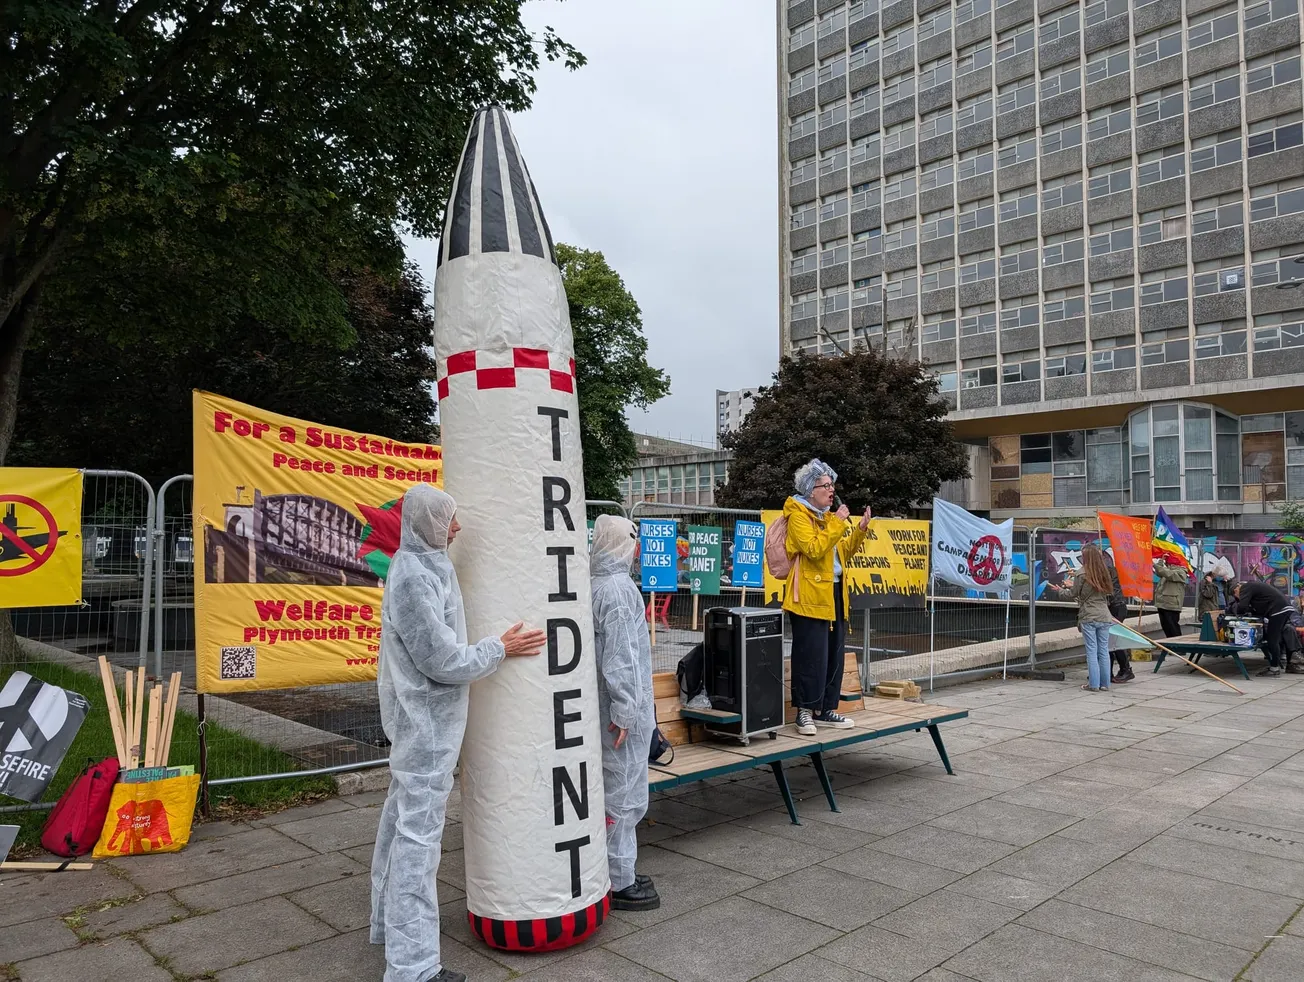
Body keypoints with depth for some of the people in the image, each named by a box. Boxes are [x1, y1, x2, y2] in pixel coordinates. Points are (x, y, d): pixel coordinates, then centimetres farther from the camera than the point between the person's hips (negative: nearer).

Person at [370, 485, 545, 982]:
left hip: (417, 717, 10)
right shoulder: (414, 577, -23)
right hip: (426, 720, -10)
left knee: (402, 817, 20)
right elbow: (443, 661, -22)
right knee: (419, 832, -4)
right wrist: (501, 648, -11)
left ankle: (390, 921, 36)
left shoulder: (424, 567, 8)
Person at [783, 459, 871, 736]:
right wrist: (837, 523, -18)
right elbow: (814, 549, -21)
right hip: (810, 596, -9)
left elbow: (842, 552, 22)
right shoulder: (798, 515, -8)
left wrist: (860, 530, 9)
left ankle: (825, 710, 20)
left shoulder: (826, 516, 18)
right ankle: (804, 711, 3)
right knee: (811, 656, -7)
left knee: (834, 655, 11)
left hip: (835, 594, 9)